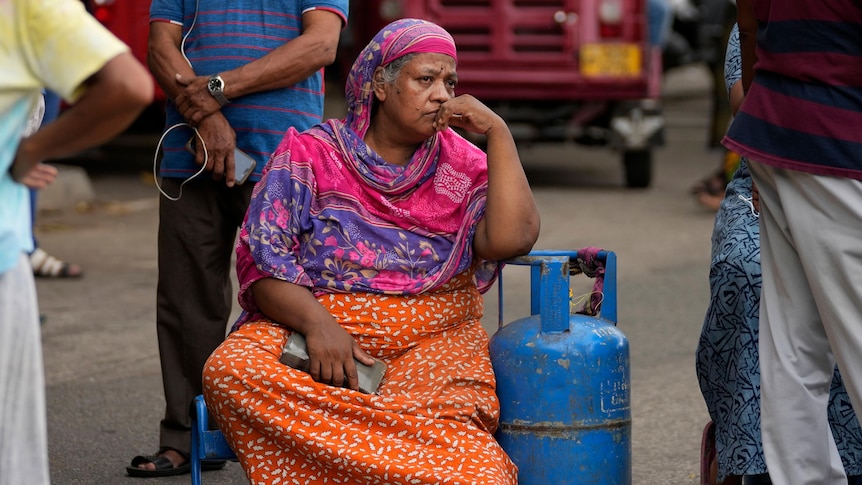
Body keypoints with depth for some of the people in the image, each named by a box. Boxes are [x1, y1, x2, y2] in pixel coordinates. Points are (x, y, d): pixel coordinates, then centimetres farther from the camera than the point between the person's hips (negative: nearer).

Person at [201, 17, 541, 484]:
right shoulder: (309, 154, 7)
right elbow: (262, 260, -2)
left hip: (430, 340, -1)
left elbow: (510, 238, -7)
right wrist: (317, 324, -20)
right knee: (230, 372, -33)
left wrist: (498, 132, -3)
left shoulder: (461, 162, 12)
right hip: (307, 322, 1)